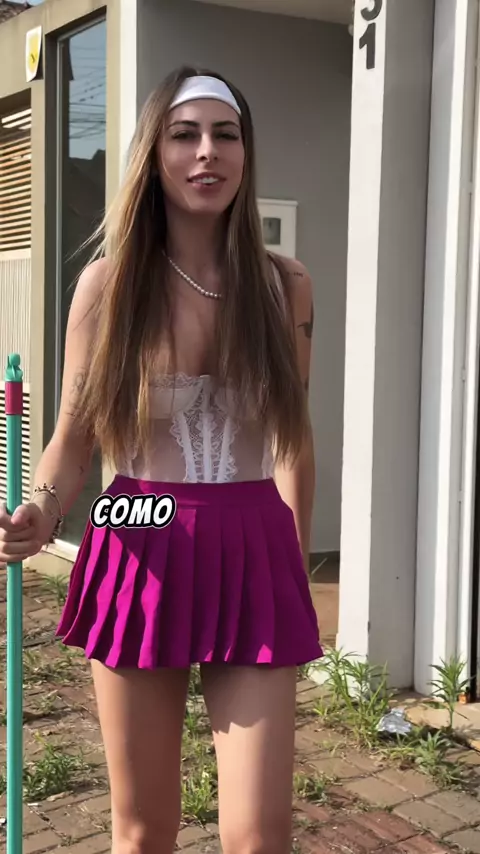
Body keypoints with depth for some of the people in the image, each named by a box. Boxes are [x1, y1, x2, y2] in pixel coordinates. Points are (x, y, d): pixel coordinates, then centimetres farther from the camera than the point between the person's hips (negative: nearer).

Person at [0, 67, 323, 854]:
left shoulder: (285, 286, 1)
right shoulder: (108, 283, -3)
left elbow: (293, 438, 10)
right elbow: (74, 437, 3)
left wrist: (297, 568, 15)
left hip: (253, 557, 1)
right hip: (142, 558, 0)